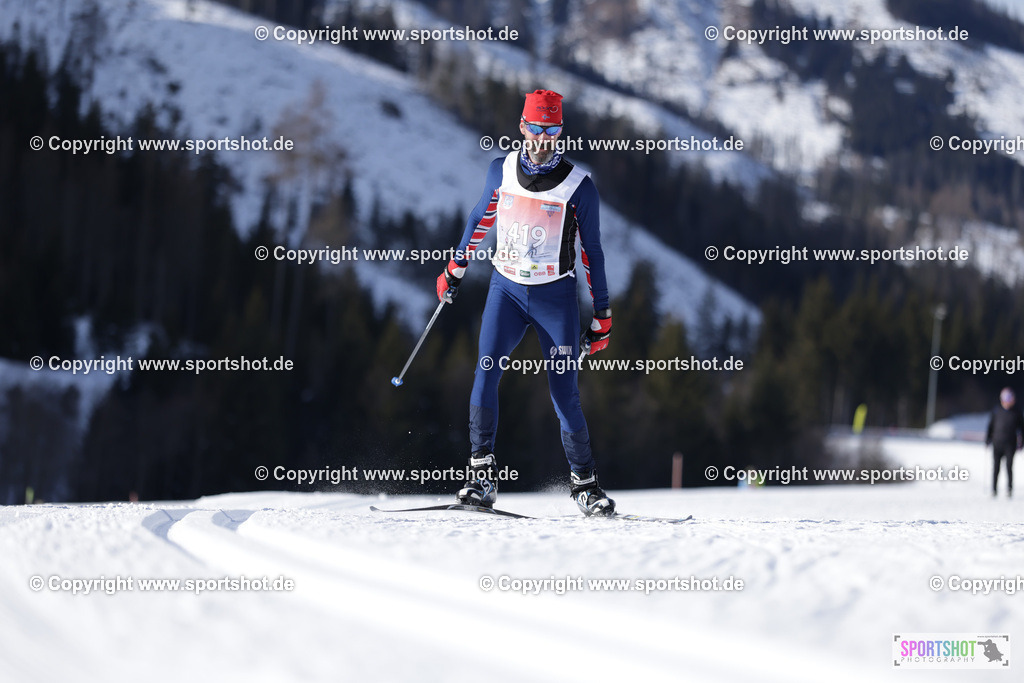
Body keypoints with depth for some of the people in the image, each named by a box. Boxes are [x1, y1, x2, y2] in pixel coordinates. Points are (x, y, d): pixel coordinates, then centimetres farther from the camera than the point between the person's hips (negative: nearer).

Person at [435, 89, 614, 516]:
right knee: (485, 373, -18)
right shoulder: (502, 171, 0)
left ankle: (585, 484, 12)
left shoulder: (578, 186, -7)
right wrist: (456, 267, 24)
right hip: (507, 289, 2)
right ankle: (482, 476, -14)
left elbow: (592, 252, 0)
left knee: (564, 394, -3)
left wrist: (602, 314, 1)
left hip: (556, 297, -2)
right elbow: (481, 217, 18)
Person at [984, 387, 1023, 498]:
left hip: (1010, 444, -1)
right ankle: (994, 489, 9)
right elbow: (990, 425, 12)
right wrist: (987, 439, 6)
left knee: (1009, 467, -9)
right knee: (996, 467, 2)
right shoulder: (996, 411, 6)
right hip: (997, 443, 1)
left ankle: (1009, 489, -4)